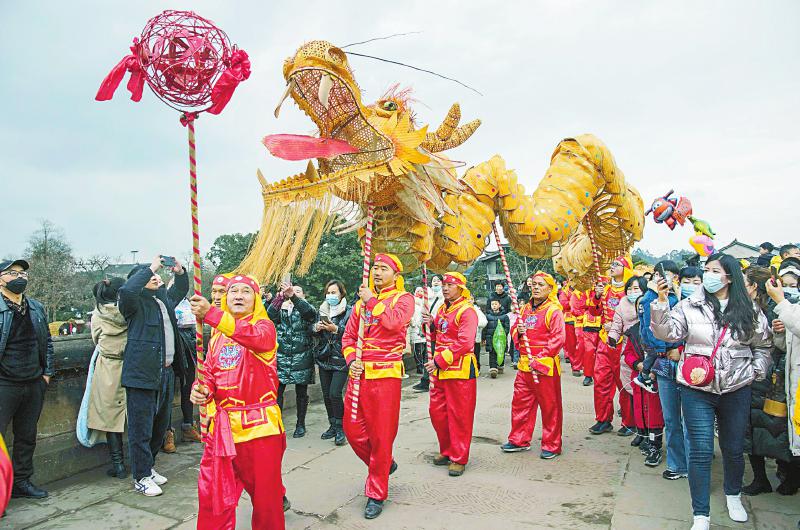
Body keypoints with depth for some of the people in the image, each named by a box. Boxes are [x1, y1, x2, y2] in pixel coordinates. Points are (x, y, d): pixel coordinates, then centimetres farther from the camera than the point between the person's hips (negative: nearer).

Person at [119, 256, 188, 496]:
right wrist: (151, 267, -21)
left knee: (161, 424, 17)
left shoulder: (165, 299, 15)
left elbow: (181, 289, 32)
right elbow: (126, 290, -30)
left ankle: (148, 466, 34)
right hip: (142, 374, -8)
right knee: (141, 429, 1)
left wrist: (180, 272, 12)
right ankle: (141, 477, 13)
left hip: (166, 372, 8)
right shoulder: (136, 302, -7)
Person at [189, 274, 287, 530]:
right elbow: (209, 373, 15)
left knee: (265, 490, 7)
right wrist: (201, 390, -9)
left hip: (259, 422, -4)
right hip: (222, 424, 5)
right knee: (213, 491, 7)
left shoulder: (265, 326, -4)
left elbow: (256, 336, -29)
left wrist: (211, 314, -38)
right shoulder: (217, 335, 12)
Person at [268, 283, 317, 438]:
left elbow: (311, 312, -20)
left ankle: (300, 424, 19)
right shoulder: (281, 309, 11)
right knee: (277, 391, -4)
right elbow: (270, 315, -10)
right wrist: (281, 296, -24)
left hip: (302, 358, -1)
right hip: (281, 357, 1)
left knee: (301, 393, 7)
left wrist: (293, 296, -34)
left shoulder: (306, 309, 5)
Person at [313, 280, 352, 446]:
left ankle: (340, 428, 3)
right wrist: (316, 328, -8)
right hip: (324, 358, 6)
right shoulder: (323, 310, 11)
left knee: (335, 394, -13)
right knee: (326, 394, 9)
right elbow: (315, 332, 14)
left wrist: (335, 329, -23)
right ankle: (333, 426, 25)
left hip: (340, 359, -5)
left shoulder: (349, 311, -5)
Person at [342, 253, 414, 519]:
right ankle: (383, 465, 36)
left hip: (385, 374, -6)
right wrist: (351, 360, -1)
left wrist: (372, 301, -11)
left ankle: (376, 494, 16)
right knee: (352, 428, 9)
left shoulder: (403, 298, 0)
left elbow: (394, 321, -21)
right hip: (359, 374, 6)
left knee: (381, 434, 0)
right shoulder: (361, 301, 15)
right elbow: (348, 336, 15)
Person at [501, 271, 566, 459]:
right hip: (524, 366, 7)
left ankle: (552, 446, 17)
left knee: (550, 407, 4)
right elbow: (514, 332, 21)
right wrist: (517, 331, -4)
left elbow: (557, 339, -16)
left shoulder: (554, 311, -8)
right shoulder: (525, 309, 13)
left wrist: (539, 359, -19)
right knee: (520, 403, 12)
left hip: (545, 366, -7)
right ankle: (519, 440, 26)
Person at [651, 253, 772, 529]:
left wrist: (755, 371, 5)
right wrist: (662, 301, -26)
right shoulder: (690, 306, -4)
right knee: (701, 451, -2)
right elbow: (667, 332, -15)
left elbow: (763, 345, 16)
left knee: (734, 448, 18)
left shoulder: (749, 310, 3)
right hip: (697, 390, -2)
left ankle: (733, 495, 45)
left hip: (736, 390, 3)